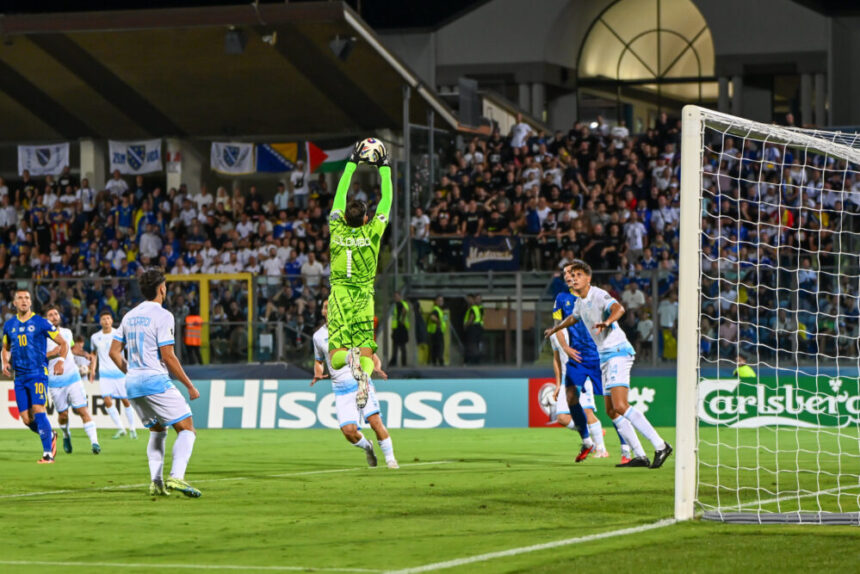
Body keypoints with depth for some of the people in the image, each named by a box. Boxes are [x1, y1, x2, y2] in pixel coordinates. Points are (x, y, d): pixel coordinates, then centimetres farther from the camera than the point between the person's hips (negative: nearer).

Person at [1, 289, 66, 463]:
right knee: (26, 419, 1)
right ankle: (51, 436, 29)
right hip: (20, 376, 5)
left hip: (38, 372, -5)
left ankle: (48, 454, -16)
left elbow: (63, 343, 5)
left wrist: (61, 361, -12)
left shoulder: (41, 323, -1)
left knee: (38, 410, -19)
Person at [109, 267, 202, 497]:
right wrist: (190, 386, -6)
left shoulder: (130, 316, 13)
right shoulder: (163, 316, -10)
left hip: (133, 383, 8)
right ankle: (176, 477, -23)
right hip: (156, 381, -8)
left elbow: (114, 352, 15)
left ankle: (156, 482, 4)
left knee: (157, 430, 20)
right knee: (186, 429, -4)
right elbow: (168, 357, -13)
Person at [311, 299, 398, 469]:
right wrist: (318, 374, 2)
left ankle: (390, 458, -2)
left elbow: (371, 354, 10)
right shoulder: (318, 336, 11)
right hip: (340, 389, 2)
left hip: (361, 382, -2)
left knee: (375, 421, -16)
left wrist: (376, 368, -12)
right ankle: (367, 447, 20)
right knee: (348, 430, -12)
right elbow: (319, 361, 25)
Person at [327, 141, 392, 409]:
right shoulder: (372, 232, -4)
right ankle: (365, 376, -37)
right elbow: (386, 201, 6)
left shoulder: (337, 230, -1)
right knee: (367, 353, -3)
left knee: (335, 358, -3)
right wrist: (385, 168, 16)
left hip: (339, 298, 0)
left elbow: (339, 195, 11)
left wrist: (352, 163, 18)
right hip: (363, 300, 0)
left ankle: (348, 355, -38)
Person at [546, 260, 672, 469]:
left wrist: (607, 321, -54)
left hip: (618, 351, -10)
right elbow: (574, 317, 40)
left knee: (620, 406, -22)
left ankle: (659, 445, -22)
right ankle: (639, 456, 8)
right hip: (605, 357, 10)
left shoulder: (599, 295, -12)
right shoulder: (580, 302, 16)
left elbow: (618, 308, -34)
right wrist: (555, 329, 56)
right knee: (612, 411, 6)